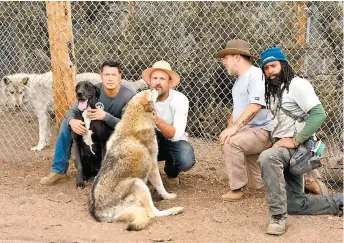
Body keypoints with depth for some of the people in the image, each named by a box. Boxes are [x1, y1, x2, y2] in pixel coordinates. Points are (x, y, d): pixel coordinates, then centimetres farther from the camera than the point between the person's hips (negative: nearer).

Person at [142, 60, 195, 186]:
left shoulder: (180, 100, -21)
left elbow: (176, 134, -28)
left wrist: (157, 120, -45)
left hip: (174, 141, 0)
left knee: (186, 161, -32)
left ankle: (171, 172, 7)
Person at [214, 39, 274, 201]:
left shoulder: (256, 74, -13)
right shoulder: (239, 80, 18)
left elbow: (255, 106, -25)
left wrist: (235, 128, -29)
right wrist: (230, 126, 3)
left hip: (263, 131, -9)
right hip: (248, 133, 10)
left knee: (231, 142, -33)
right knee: (256, 184, 9)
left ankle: (236, 189, -22)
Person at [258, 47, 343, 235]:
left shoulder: (297, 85, -10)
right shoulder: (271, 90, 16)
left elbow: (319, 114, -21)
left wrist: (295, 141, -25)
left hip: (298, 147, -9)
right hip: (282, 147, 9)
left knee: (267, 158, -39)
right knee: (294, 204, 8)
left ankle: (278, 216, -34)